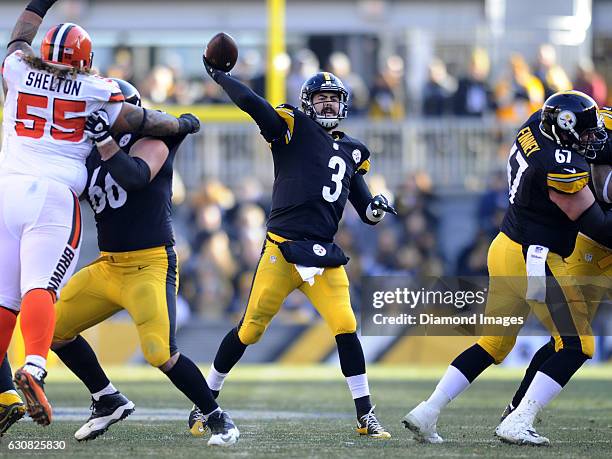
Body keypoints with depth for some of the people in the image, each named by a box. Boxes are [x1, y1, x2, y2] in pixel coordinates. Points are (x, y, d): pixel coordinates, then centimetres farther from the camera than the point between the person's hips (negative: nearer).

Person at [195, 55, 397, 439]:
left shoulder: (352, 151, 19)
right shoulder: (294, 128, 2)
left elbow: (365, 212, 20)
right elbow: (252, 103, -13)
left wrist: (376, 208, -1)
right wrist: (218, 75, -9)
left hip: (325, 255, 4)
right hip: (283, 249, -4)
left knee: (346, 327, -7)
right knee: (251, 328, -1)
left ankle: (366, 417, -1)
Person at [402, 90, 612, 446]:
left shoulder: (534, 128, 1)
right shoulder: (560, 166, -22)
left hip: (506, 248, 9)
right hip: (534, 261, -9)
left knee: (494, 344, 17)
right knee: (576, 345, -3)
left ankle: (427, 413, 14)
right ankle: (518, 424, -8)